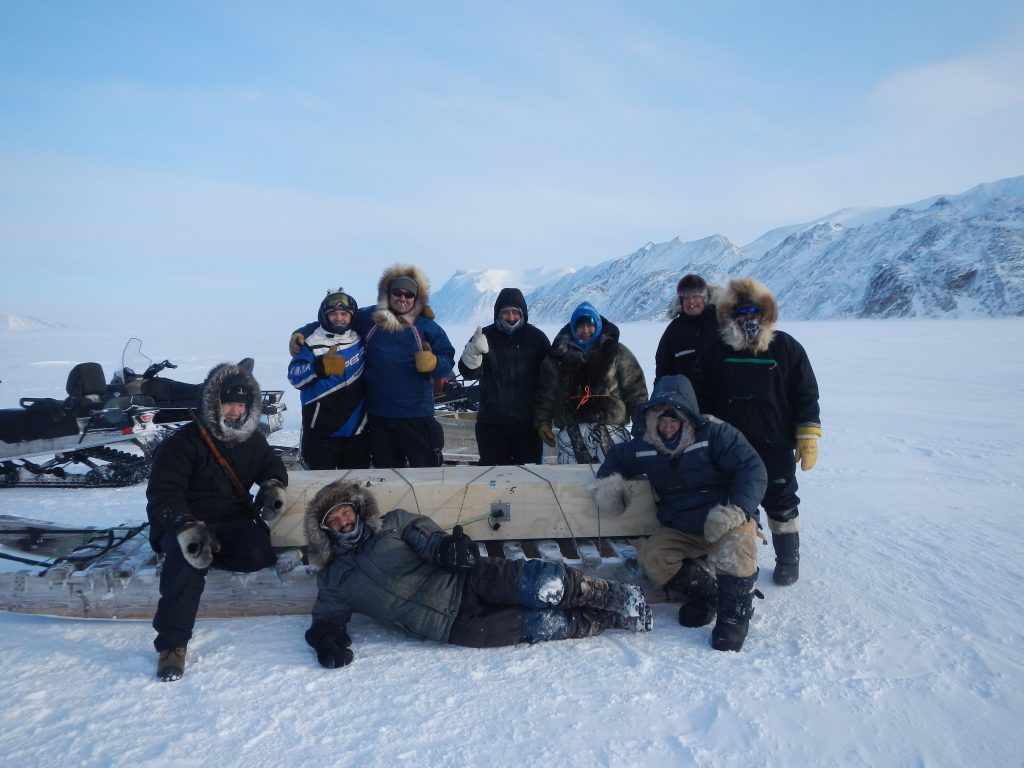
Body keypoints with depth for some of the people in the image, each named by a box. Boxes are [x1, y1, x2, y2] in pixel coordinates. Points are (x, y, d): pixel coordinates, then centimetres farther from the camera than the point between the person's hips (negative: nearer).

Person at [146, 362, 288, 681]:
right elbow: (163, 493, -17)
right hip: (186, 523, -4)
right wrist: (186, 529, -34)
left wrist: (273, 486, 0)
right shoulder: (182, 442, -9)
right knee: (185, 561, -36)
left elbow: (272, 465, 26)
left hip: (235, 521, 4)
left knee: (258, 554, -28)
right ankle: (172, 643, -26)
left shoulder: (253, 440, 8)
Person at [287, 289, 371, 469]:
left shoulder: (360, 340, 5)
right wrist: (320, 367, -35)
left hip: (357, 430, 4)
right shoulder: (311, 343, -7)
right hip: (321, 431, -4)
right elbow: (295, 377, -17)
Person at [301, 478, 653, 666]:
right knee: (542, 625, -16)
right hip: (452, 626, -1)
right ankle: (610, 619, 1)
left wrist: (445, 547, -23)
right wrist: (327, 638, -15)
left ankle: (617, 596, 0)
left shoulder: (393, 522, 11)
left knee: (547, 585, -21)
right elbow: (328, 617, 10)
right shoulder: (333, 579, 12)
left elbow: (427, 538, 1)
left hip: (465, 580, 1)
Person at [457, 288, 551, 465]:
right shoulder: (486, 336, 0)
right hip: (492, 422, 0)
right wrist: (473, 351, -28)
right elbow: (468, 373, -7)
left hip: (528, 422, 0)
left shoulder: (537, 337, 1)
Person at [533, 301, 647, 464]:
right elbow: (546, 393, 11)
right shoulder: (559, 355, 12)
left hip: (610, 431, -1)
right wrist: (542, 422, 1)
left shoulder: (616, 352, 8)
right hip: (572, 433, 1)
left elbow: (635, 389, 6)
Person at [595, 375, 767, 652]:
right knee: (651, 559, -20)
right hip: (680, 531, 5)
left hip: (730, 523, -4)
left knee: (732, 548, -36)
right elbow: (617, 457, 25)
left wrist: (736, 510, -30)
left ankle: (734, 613, -11)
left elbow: (753, 470, -16)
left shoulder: (714, 434, -11)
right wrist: (609, 479, 2)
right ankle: (705, 591, 5)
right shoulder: (644, 447, 5)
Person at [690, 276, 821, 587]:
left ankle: (788, 558, 29)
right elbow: (701, 398, 6)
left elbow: (806, 395, -1)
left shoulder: (786, 348, -3)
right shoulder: (716, 351, 1)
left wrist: (808, 438, -4)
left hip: (775, 447, -1)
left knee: (780, 503, 11)